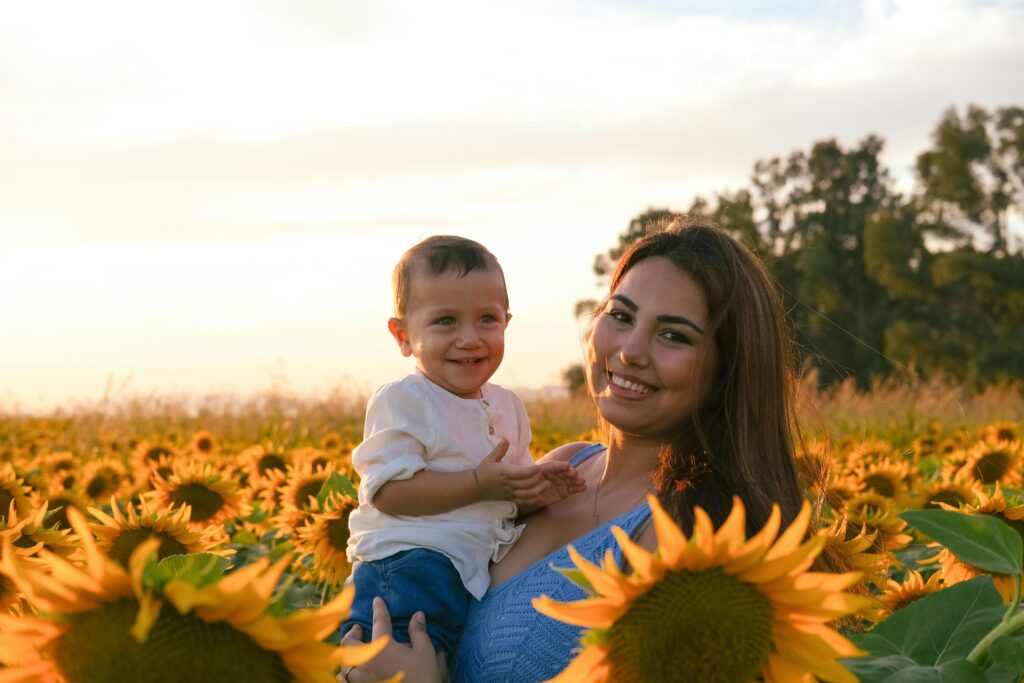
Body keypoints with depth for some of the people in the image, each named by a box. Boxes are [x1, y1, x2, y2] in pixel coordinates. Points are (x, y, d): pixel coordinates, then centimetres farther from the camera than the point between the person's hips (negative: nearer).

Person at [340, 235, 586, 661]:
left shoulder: (507, 407, 15)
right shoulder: (400, 402, -8)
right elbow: (388, 491, -17)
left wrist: (537, 492, -2)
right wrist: (480, 484, -20)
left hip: (486, 570, 8)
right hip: (408, 564, -7)